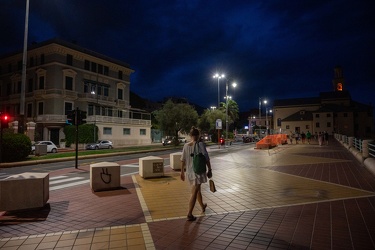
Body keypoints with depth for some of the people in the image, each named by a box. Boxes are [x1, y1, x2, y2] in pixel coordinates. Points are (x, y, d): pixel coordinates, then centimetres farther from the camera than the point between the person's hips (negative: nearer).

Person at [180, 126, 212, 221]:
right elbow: (206, 159, -13)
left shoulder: (186, 146, -1)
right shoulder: (200, 144, -14)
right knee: (194, 193, 0)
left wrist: (182, 172, 12)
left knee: (198, 189, 24)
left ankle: (202, 206, 45)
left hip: (189, 172, 5)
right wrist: (209, 170, -2)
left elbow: (183, 160, 3)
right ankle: (189, 214, 2)